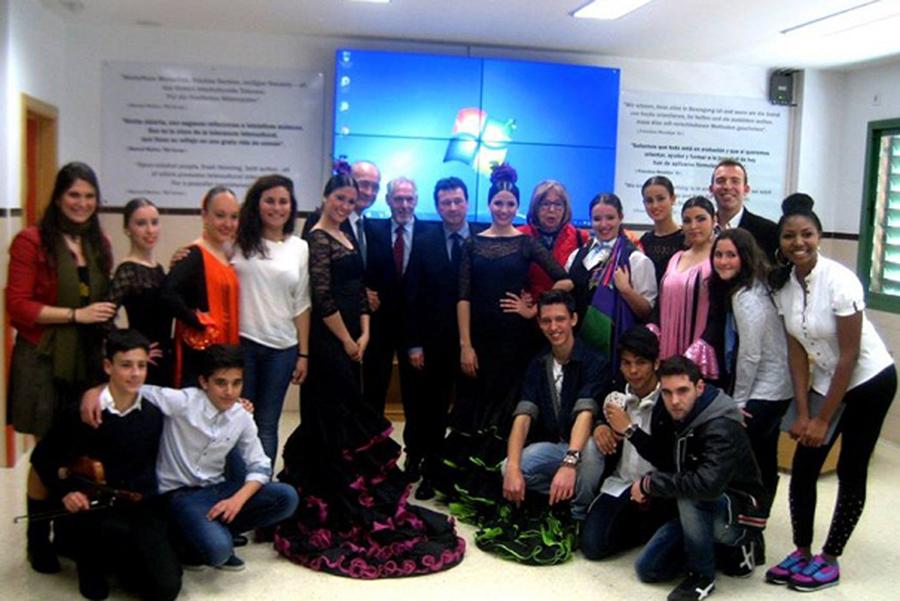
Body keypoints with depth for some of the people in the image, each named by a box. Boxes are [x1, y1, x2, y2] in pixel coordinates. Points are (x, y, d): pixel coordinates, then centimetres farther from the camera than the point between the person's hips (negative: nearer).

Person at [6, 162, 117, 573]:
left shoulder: (99, 244, 12)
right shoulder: (32, 241, -6)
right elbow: (17, 307, -11)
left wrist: (107, 312, 4)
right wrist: (75, 314, -16)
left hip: (89, 360, 5)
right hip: (45, 361, -5)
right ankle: (38, 542, 19)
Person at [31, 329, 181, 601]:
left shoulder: (153, 415, -1)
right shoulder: (82, 412, -8)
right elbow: (41, 456, 4)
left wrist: (139, 494, -9)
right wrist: (65, 492, -10)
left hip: (138, 506, 3)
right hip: (89, 505, -3)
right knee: (120, 531, -39)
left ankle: (113, 555, 20)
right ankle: (90, 558, -1)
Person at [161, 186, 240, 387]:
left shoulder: (226, 255, 11)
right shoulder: (195, 255, -13)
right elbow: (168, 293, -27)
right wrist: (199, 321, -17)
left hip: (224, 352, 8)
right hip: (200, 353, -8)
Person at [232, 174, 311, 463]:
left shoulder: (299, 247, 9)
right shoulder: (240, 240, 2)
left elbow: (301, 305, 9)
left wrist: (304, 353, 7)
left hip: (282, 348, 2)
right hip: (241, 342, -2)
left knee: (267, 424, 9)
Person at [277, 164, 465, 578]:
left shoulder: (346, 237, 16)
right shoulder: (317, 238, -10)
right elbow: (322, 298, -16)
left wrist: (363, 334, 2)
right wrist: (347, 342, -11)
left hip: (350, 341, 8)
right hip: (328, 341, -8)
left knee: (345, 416, 13)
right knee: (335, 419, -2)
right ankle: (339, 505, 7)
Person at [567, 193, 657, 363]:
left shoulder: (637, 260, -4)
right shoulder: (577, 256, 8)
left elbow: (647, 312, -5)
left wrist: (626, 290, -18)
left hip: (616, 344, -4)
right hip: (577, 340, 4)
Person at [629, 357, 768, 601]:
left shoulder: (722, 427, -29)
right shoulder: (675, 416, -4)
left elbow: (708, 485, -42)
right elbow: (666, 461, 5)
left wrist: (649, 483, -30)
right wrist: (630, 431, -10)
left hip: (740, 513, -8)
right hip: (698, 509, 8)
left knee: (690, 493, -37)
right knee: (646, 569, 1)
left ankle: (702, 575, -14)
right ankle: (723, 547, 17)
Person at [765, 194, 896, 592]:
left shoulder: (840, 281, -24)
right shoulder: (783, 283, -7)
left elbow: (849, 356, -21)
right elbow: (797, 351, -4)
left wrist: (823, 419, -17)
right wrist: (802, 412, -9)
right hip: (825, 381, 5)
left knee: (850, 472, 2)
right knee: (803, 466, 2)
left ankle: (829, 560, 15)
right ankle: (802, 552, 16)